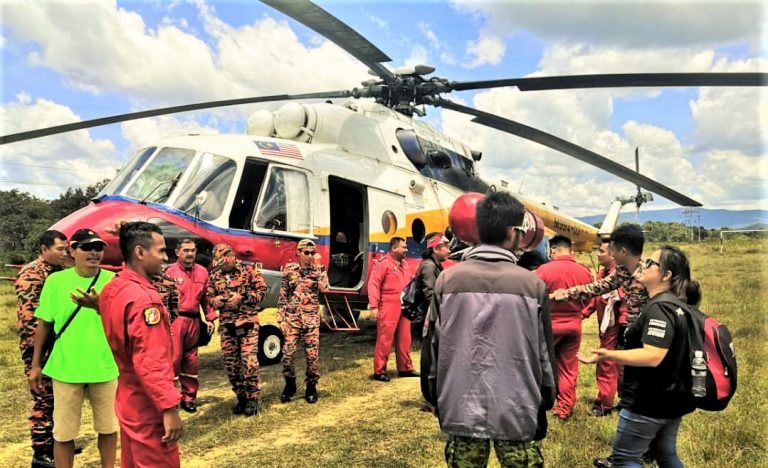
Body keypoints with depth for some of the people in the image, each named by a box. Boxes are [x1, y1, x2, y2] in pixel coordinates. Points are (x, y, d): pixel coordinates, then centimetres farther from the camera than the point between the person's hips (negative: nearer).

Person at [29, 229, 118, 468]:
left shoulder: (113, 280, -6)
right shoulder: (56, 280, -4)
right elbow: (44, 324, 3)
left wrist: (98, 306, -31)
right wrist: (35, 364, 7)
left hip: (105, 367, 0)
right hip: (65, 368, 0)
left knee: (108, 427, 16)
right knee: (63, 432, 11)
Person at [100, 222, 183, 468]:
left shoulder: (113, 289, 5)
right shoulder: (143, 297, -24)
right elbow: (150, 362, -28)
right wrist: (169, 407, -25)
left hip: (128, 399, 9)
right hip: (149, 406, -9)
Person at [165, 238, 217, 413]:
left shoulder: (202, 272, 9)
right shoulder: (171, 271, -5)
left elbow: (206, 297, 14)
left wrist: (210, 318, 10)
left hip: (194, 320, 5)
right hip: (175, 320, -5)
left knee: (191, 360, 12)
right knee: (173, 358, -3)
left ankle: (188, 397, 24)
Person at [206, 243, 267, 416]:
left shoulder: (249, 270, -2)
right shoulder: (215, 275, 10)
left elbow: (262, 289, -4)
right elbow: (209, 296, 16)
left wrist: (243, 297, -15)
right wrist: (216, 301, -8)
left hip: (248, 321, -4)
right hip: (226, 324, 5)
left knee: (249, 360, -10)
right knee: (230, 362, 7)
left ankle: (252, 398, 3)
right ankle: (241, 397, 21)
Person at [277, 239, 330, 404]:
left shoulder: (318, 269, 3)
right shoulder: (289, 269, 4)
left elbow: (324, 287, -15)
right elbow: (283, 295, 6)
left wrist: (318, 265, -13)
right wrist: (281, 316, 1)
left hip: (311, 318, 0)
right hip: (291, 317, 1)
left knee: (312, 353, 2)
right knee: (288, 353, 0)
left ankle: (311, 387, 16)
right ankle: (290, 385, 19)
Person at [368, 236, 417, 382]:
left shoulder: (404, 263, 15)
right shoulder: (384, 264, -10)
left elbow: (410, 280, 26)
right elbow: (373, 284, -14)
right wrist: (374, 306, -19)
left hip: (403, 308, 8)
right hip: (388, 309, -8)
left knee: (404, 339, 14)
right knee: (385, 340, -2)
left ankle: (405, 368, 27)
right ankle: (379, 371, 8)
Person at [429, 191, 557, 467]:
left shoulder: (447, 280, -5)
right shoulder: (533, 285, -9)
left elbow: (434, 345, 1)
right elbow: (544, 352, -1)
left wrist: (437, 401, 14)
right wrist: (546, 403, 13)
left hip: (461, 409, 2)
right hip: (517, 411, -1)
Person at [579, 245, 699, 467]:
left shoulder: (659, 308, -22)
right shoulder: (677, 304, 9)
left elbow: (653, 356, -32)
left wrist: (608, 355, -35)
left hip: (650, 402, -10)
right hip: (671, 399, 10)